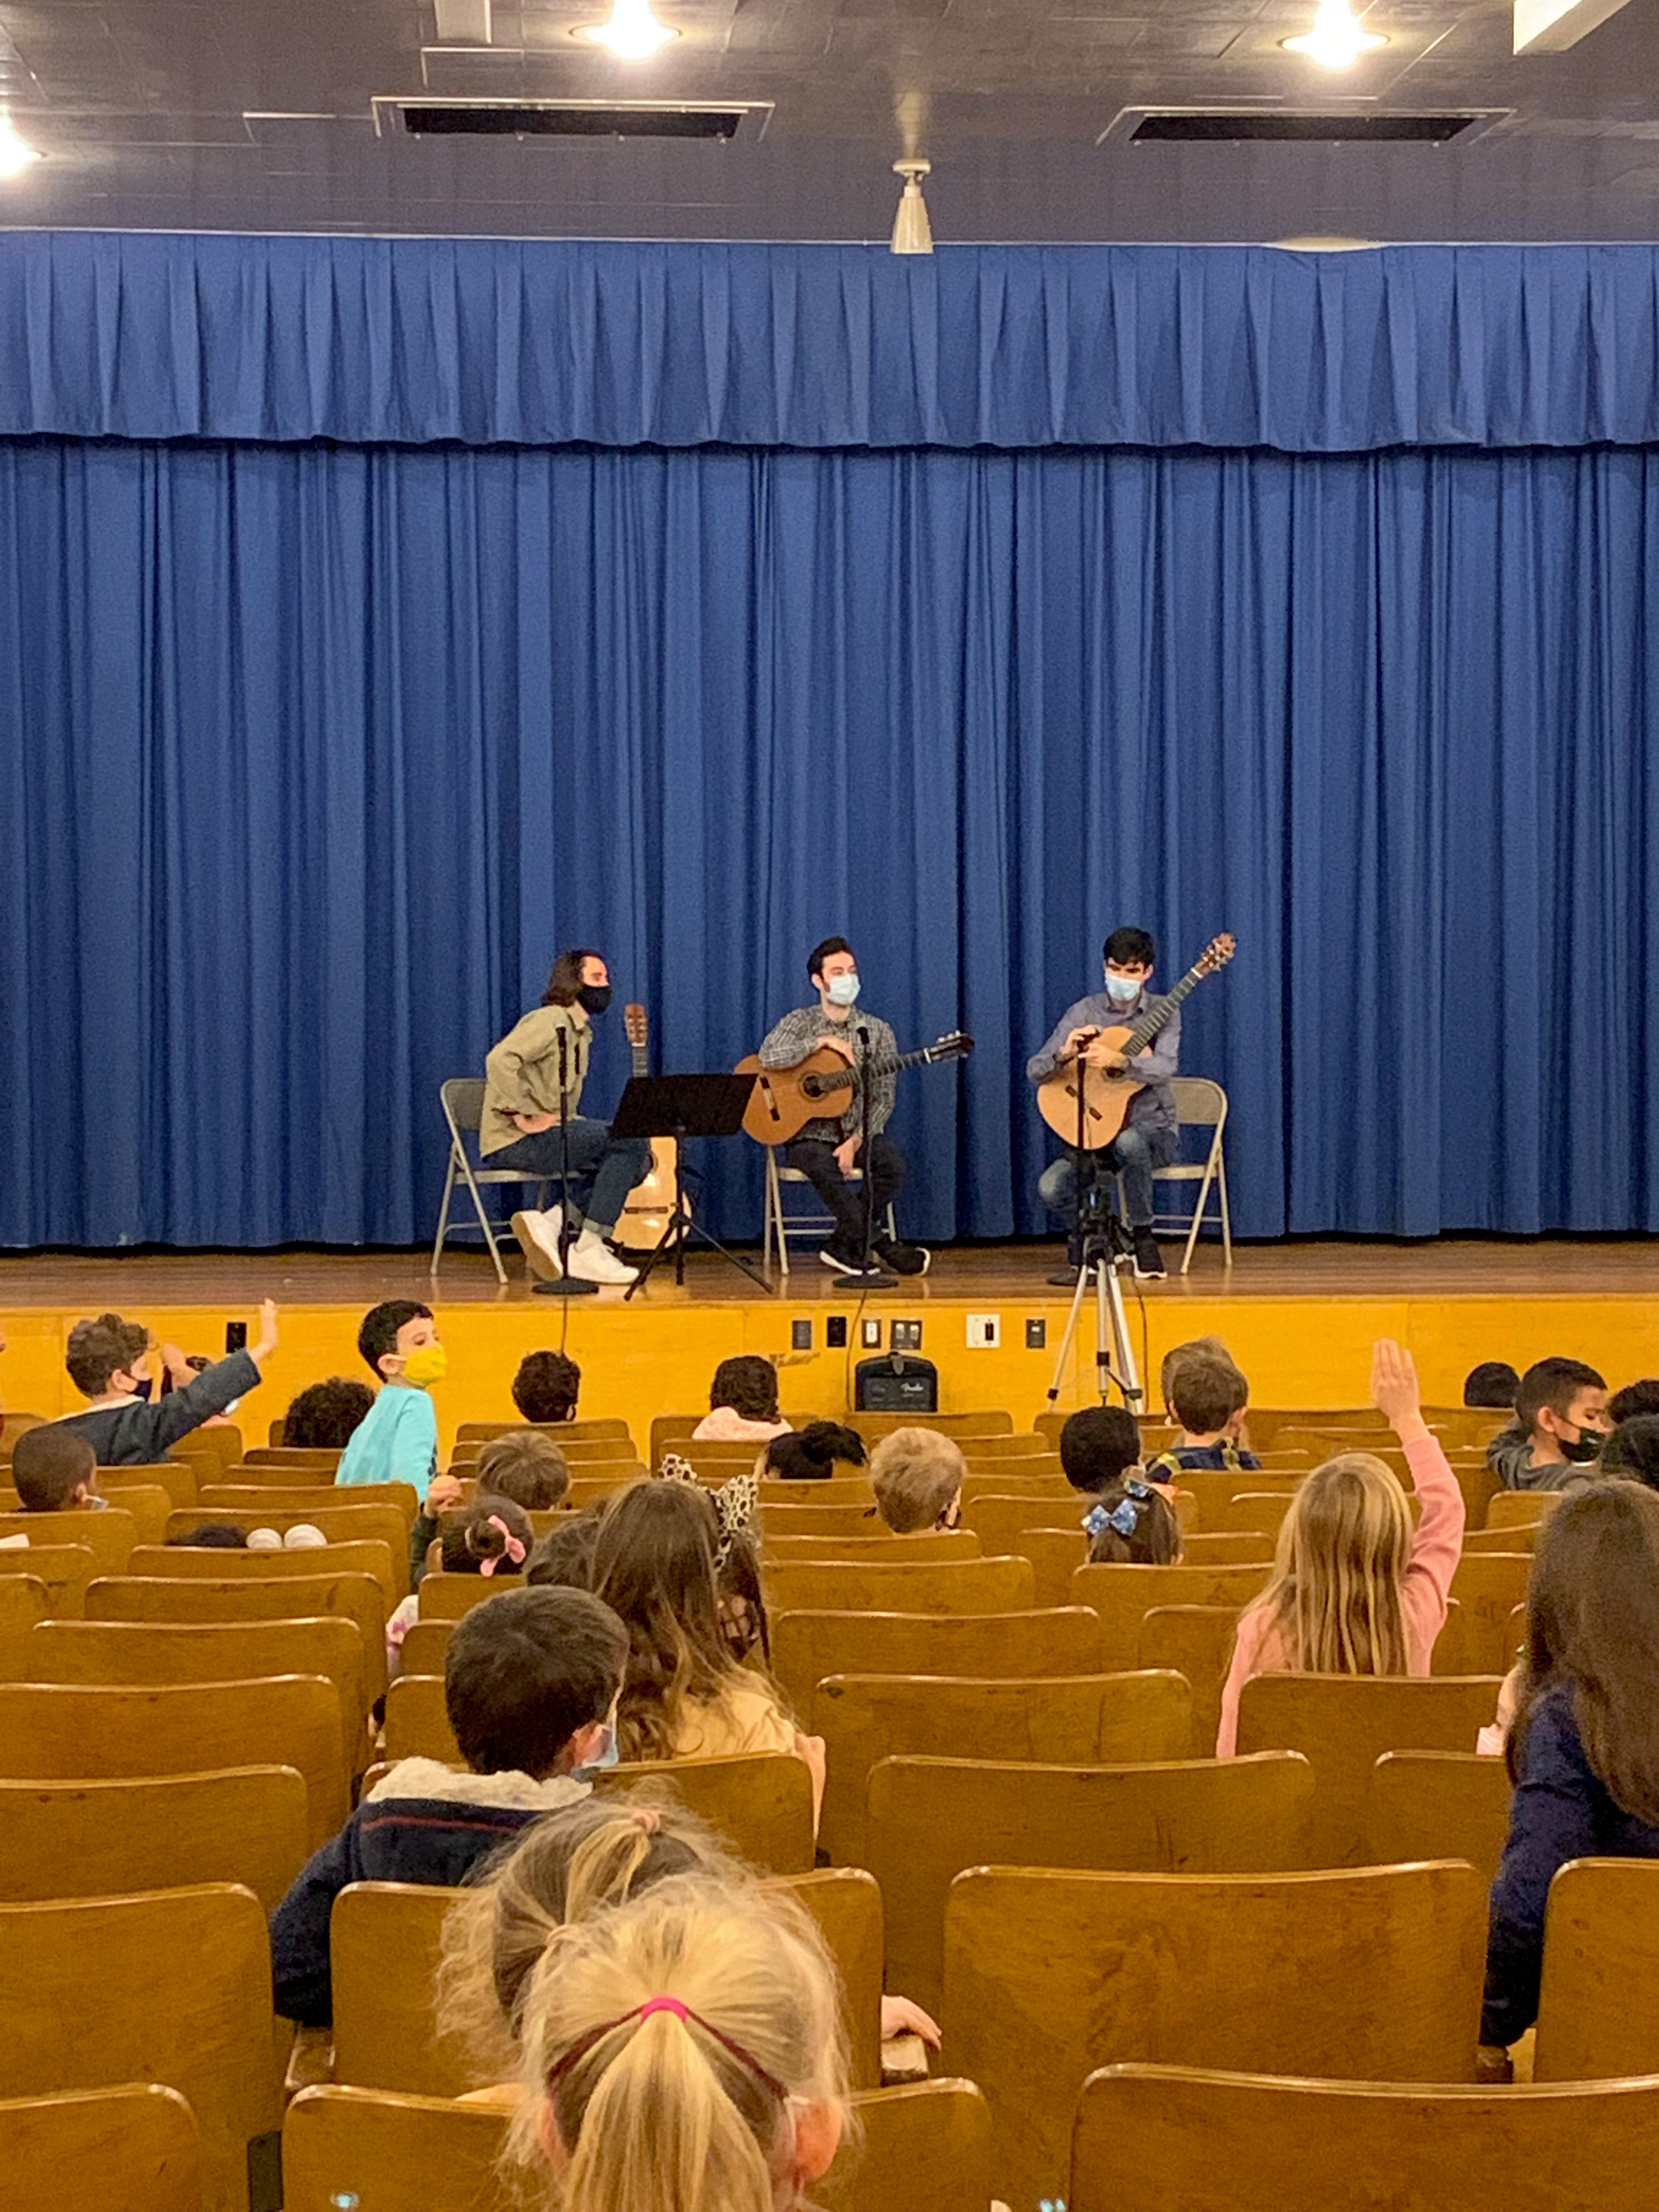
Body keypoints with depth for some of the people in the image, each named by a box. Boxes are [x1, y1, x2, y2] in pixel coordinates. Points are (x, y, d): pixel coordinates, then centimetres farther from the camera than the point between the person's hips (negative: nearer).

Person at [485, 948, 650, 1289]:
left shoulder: (582, 1033, 21)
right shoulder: (550, 1021, -10)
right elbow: (500, 1059, -27)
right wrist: (522, 1117, -27)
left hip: (552, 1134, 10)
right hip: (512, 1142, -10)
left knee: (636, 1163, 3)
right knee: (632, 1139, -19)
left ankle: (550, 1224, -8)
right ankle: (589, 1251, -18)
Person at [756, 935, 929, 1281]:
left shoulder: (876, 1031, 5)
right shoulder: (800, 1023, 2)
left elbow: (883, 1099, -1)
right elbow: (768, 1057, -20)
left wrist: (856, 1142, -15)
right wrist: (822, 1042, -20)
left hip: (859, 1133, 2)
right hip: (811, 1134, -2)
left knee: (892, 1165, -29)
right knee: (824, 1169, -36)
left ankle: (844, 1247, -14)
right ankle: (881, 1245, -22)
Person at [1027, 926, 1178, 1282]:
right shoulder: (1085, 1012, 1)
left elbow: (1165, 1068, -24)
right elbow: (1034, 1070, -5)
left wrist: (1117, 1060, -42)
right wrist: (1064, 1054, -28)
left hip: (1151, 1129, -2)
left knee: (1129, 1143, -40)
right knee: (1051, 1188, -24)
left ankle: (1142, 1238, -17)